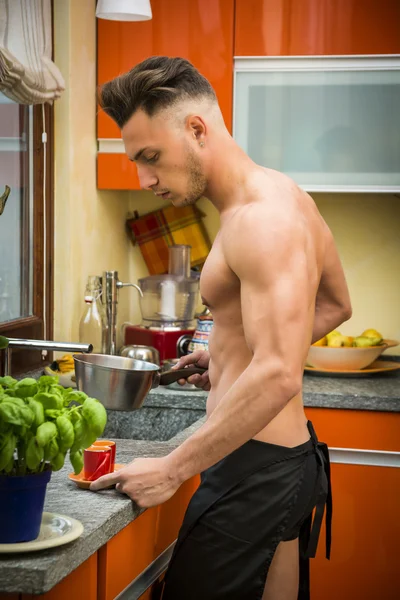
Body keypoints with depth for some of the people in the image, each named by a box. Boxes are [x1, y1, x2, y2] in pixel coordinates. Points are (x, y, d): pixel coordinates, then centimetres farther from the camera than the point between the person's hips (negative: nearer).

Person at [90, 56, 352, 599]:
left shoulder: (260, 219, -20)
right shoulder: (286, 195, 11)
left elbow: (278, 376, -29)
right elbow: (335, 306, 25)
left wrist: (172, 469, -25)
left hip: (254, 470, -10)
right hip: (292, 455, 10)